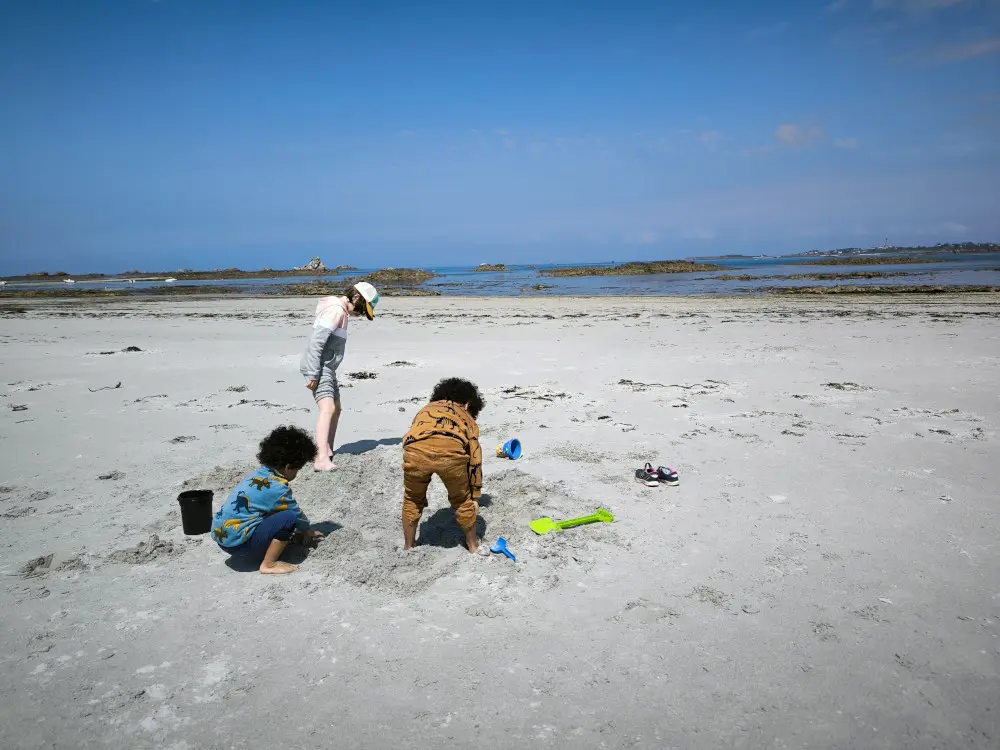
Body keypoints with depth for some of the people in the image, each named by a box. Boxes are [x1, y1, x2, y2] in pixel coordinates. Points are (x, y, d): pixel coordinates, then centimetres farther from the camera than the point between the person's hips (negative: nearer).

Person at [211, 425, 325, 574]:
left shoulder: (260, 474, 10)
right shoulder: (277, 487, -18)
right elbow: (296, 513, -3)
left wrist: (305, 532, 28)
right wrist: (307, 530, 18)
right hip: (238, 542, -10)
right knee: (289, 517, -17)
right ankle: (268, 565, -9)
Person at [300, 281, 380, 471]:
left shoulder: (341, 311, 16)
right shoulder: (336, 311, -16)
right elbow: (316, 343, -23)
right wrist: (313, 375, -25)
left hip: (327, 368, 11)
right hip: (318, 368, -11)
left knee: (336, 409, 20)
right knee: (327, 409, -25)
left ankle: (328, 453, 31)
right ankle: (321, 459, -37)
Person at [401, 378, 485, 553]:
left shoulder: (426, 409, 39)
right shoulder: (466, 416, 34)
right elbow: (475, 458, 30)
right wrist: (475, 496, 38)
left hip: (415, 449, 1)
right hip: (451, 449, -1)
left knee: (412, 500, 29)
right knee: (462, 500, 27)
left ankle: (408, 547, 43)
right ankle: (472, 545, 41)